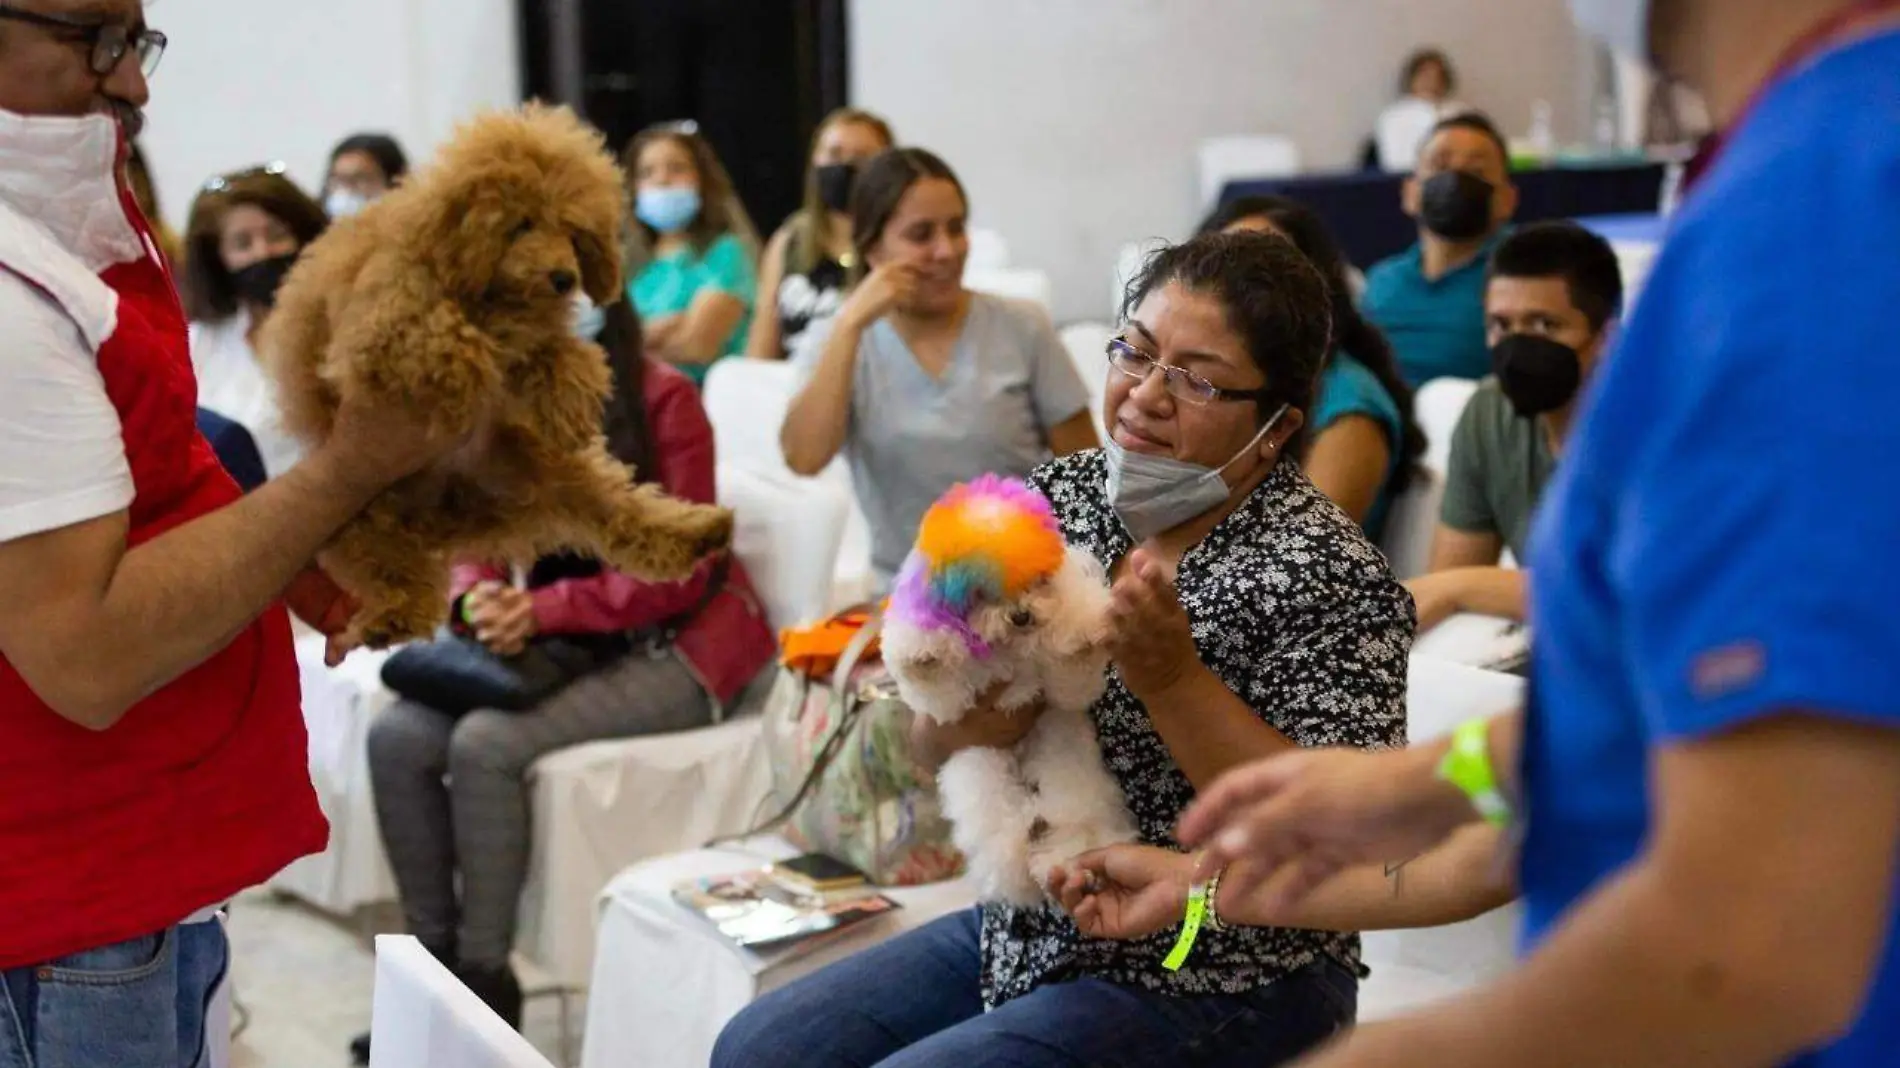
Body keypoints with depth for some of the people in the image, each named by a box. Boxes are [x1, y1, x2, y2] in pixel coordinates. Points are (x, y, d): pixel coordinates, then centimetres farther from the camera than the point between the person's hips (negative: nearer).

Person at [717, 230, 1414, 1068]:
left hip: (1217, 981, -6)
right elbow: (932, 748, 3)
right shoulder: (1056, 495, 0)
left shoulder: (1329, 574, -17)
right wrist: (965, 722, -21)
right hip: (1027, 930, 6)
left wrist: (1173, 678, -30)